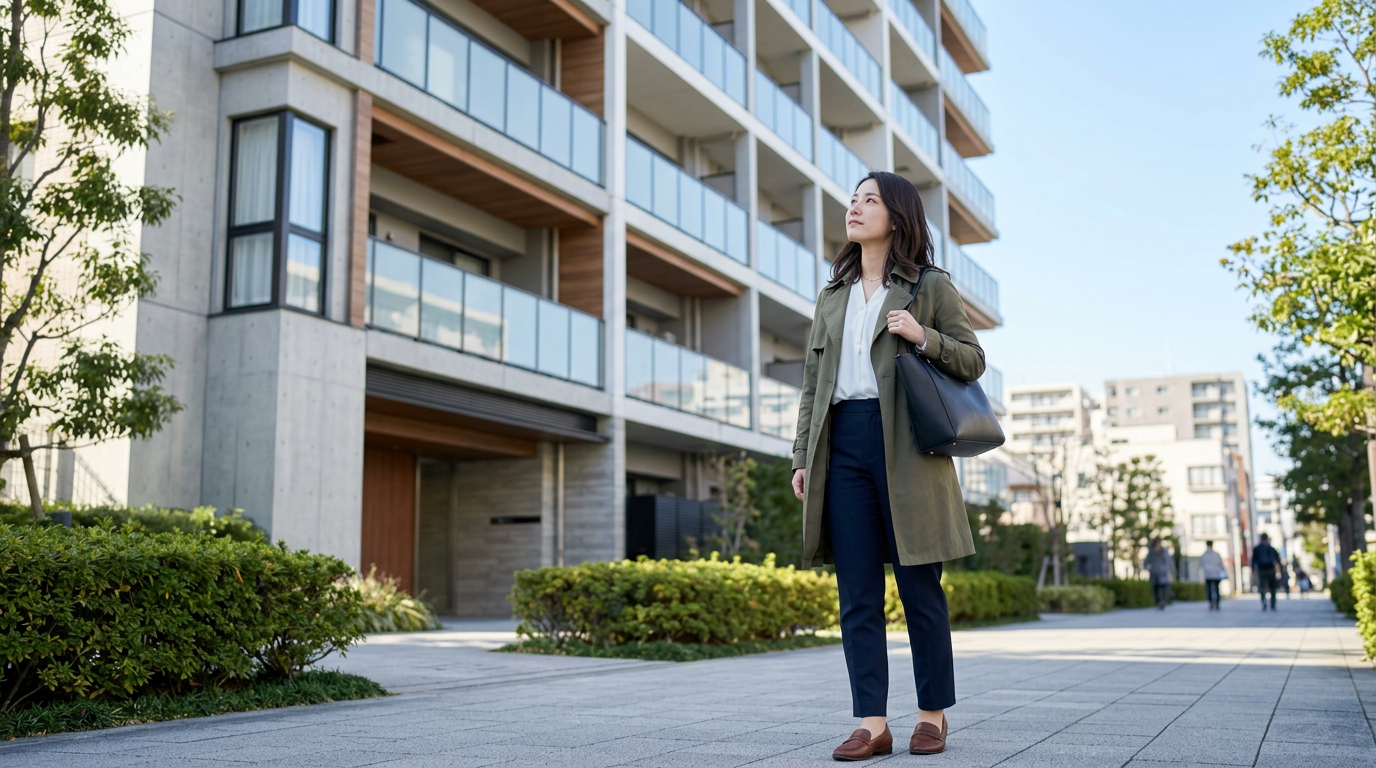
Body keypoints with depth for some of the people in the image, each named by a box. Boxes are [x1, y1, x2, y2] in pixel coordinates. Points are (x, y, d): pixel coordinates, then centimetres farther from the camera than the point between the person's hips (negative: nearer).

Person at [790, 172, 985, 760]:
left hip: (906, 445, -4)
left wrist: (923, 337, -13)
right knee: (857, 592, 0)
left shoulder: (932, 287, 7)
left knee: (919, 585, 1)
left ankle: (933, 714, 13)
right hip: (844, 443, 4)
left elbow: (973, 361, 6)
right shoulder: (833, 296, 20)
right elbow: (813, 380, 18)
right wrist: (802, 456, 10)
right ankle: (872, 723, 4)